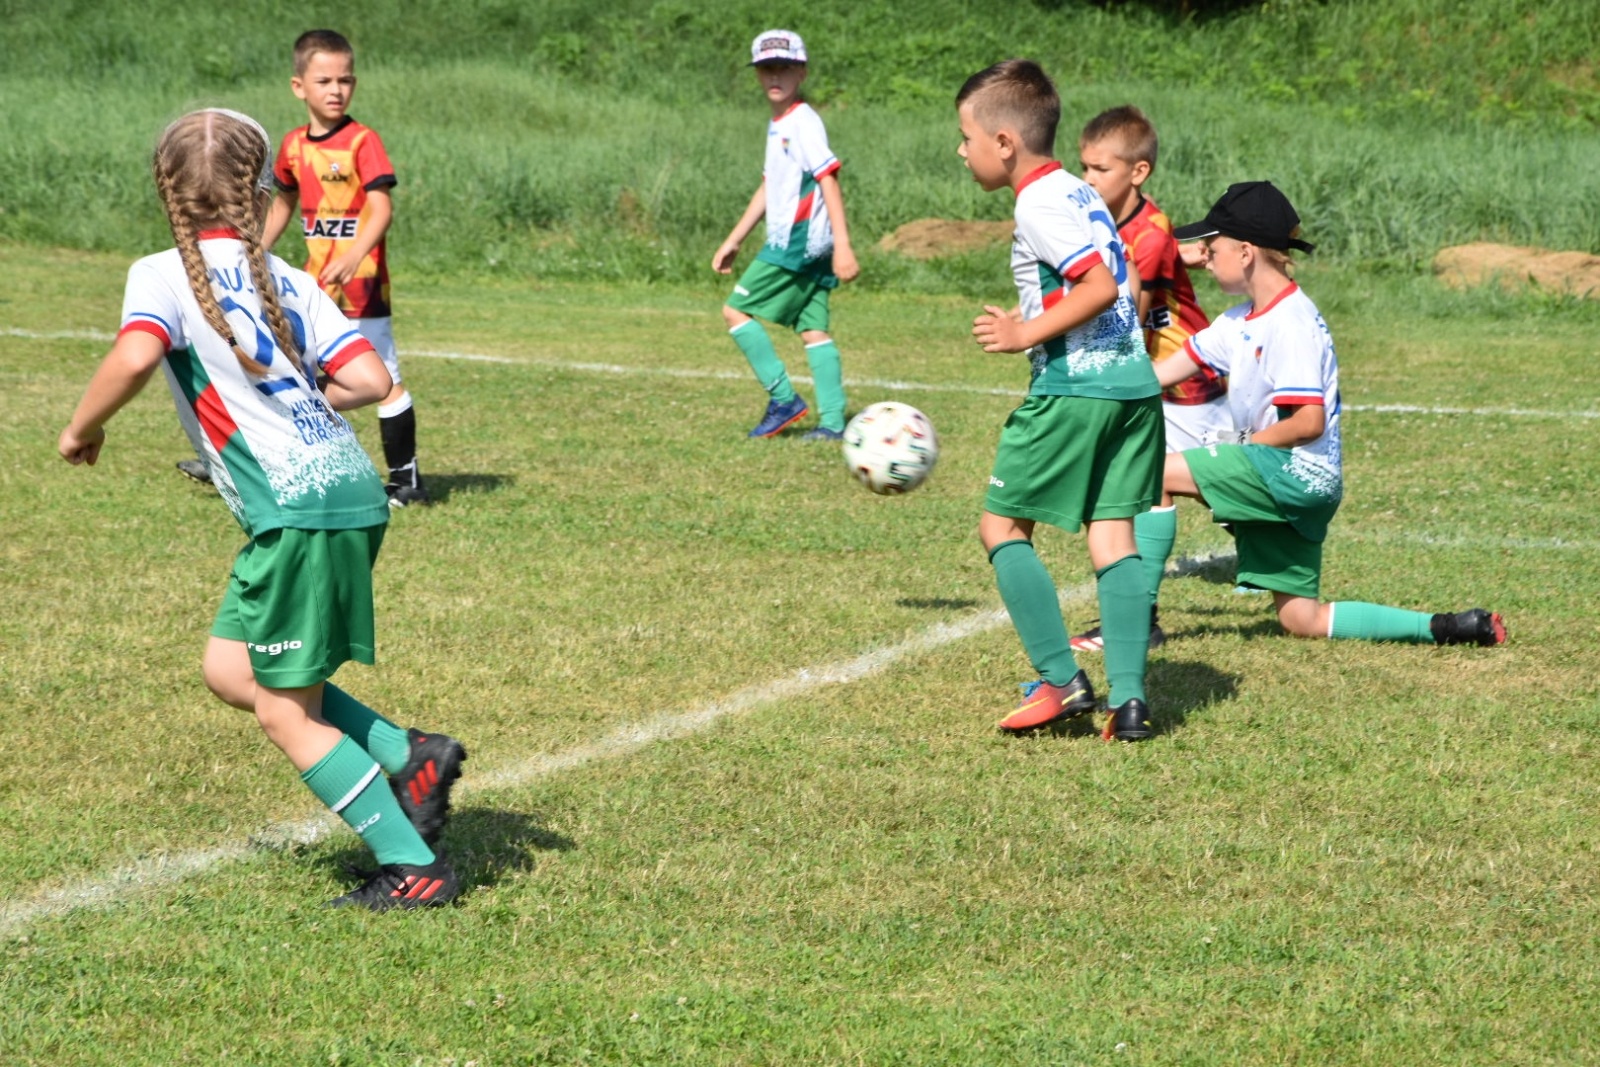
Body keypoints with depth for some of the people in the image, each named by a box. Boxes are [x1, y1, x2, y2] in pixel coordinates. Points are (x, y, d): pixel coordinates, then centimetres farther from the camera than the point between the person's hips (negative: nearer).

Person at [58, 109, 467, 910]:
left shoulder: (162, 275, -3)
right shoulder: (290, 281, 13)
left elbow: (134, 357, -23)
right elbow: (369, 379, 5)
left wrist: (82, 428, -6)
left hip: (297, 507, -7)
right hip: (349, 488, 7)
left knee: (285, 713, 5)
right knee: (230, 669, 21)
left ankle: (413, 867, 7)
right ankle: (408, 755, 16)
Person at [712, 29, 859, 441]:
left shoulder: (803, 121, -12)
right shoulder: (777, 125, 17)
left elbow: (829, 180, -18)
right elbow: (769, 188, 25)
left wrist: (843, 245, -25)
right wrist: (733, 242, 27)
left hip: (798, 240, -9)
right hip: (791, 241, 9)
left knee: (736, 311, -5)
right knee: (813, 330, 5)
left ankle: (783, 399, -4)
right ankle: (833, 421, 3)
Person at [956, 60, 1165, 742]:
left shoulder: (1038, 203, -11)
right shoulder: (1079, 193, 17)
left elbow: (1101, 284, -20)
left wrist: (1028, 334, -14)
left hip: (1074, 386, -9)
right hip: (1135, 380, 9)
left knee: (1001, 525, 3)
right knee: (1113, 534, 6)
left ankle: (1062, 680, -2)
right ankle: (1129, 698, -2)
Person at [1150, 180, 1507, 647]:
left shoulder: (1291, 321, -15)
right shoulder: (1240, 321, 13)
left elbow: (1307, 423, -21)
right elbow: (1165, 372, 14)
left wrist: (1238, 448, -12)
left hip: (1297, 471, -10)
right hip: (1289, 483, 10)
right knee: (1301, 620, 11)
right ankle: (1446, 629, 12)